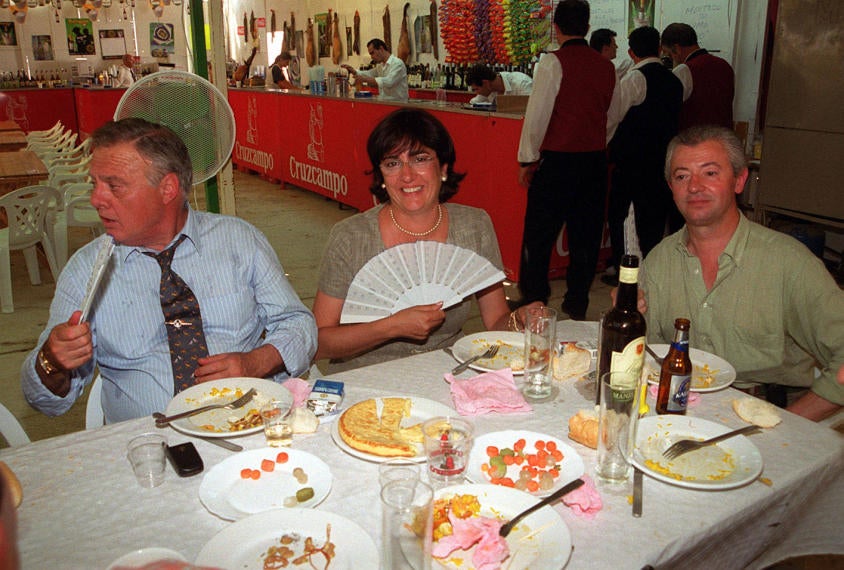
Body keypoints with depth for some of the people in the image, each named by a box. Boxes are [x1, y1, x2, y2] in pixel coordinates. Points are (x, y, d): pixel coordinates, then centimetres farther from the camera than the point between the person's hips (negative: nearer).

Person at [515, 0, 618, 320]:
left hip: (557, 160, -5)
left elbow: (538, 114, -10)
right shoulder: (606, 67, 7)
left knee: (539, 233, 6)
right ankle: (577, 302, 20)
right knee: (585, 233, 11)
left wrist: (528, 159, -2)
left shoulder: (553, 63, -9)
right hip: (595, 160, 5)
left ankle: (533, 299, 13)